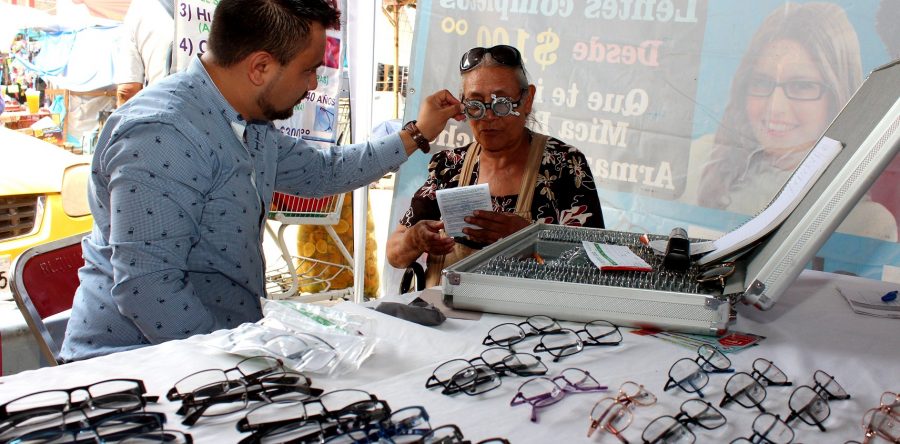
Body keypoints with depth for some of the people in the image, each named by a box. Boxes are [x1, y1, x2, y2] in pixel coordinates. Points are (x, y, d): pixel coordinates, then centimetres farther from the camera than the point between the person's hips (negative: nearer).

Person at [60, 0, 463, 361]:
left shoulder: (252, 128, 9)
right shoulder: (161, 136, -23)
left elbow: (320, 171, 27)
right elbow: (145, 289, -27)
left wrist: (414, 136, 28)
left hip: (225, 341, 9)